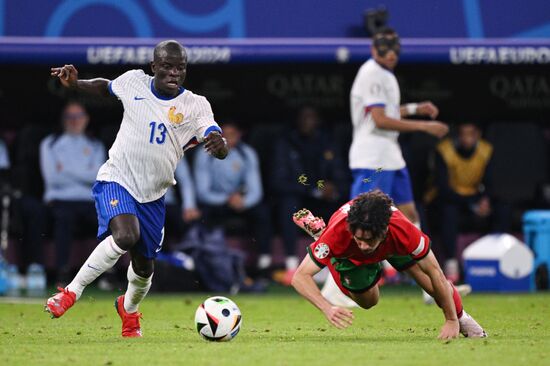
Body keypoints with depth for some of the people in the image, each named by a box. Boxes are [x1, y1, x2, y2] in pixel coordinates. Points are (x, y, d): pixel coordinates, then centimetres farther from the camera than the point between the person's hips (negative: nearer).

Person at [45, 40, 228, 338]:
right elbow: (104, 87, 17)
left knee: (144, 266, 11)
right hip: (117, 180, -2)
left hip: (153, 195, 2)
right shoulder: (134, 82, -6)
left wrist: (218, 143, -46)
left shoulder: (196, 106, -10)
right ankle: (71, 293, -19)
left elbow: (221, 151, -22)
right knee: (125, 236, -31)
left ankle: (129, 309, 46)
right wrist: (74, 83, -1)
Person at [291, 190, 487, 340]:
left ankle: (460, 317, 24)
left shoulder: (403, 231, -46)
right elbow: (300, 277, -45)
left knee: (434, 285, -10)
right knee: (367, 301, 18)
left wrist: (452, 320, -27)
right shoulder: (337, 233, -48)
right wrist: (328, 309, -61)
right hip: (349, 256, 0)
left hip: (392, 246, 0)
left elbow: (434, 272, -32)